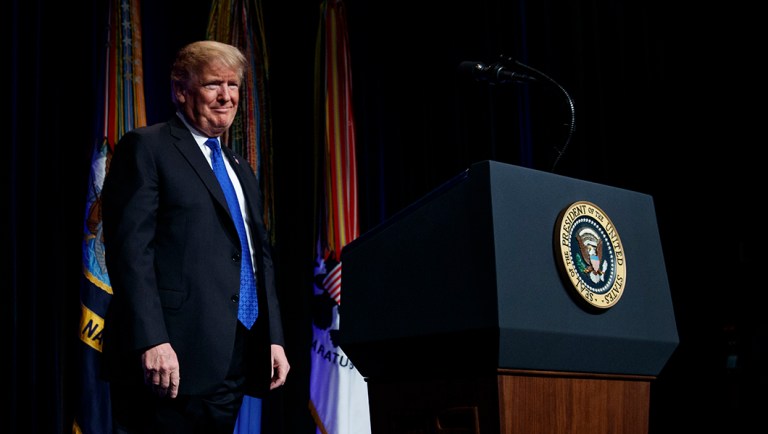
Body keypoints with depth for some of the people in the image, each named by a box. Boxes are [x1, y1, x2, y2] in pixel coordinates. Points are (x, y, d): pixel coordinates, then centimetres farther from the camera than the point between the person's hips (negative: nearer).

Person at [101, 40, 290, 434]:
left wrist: (274, 339, 12)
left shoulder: (241, 169, 23)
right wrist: (152, 341, -20)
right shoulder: (146, 147, -1)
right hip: (171, 358, -7)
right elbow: (129, 249, -11)